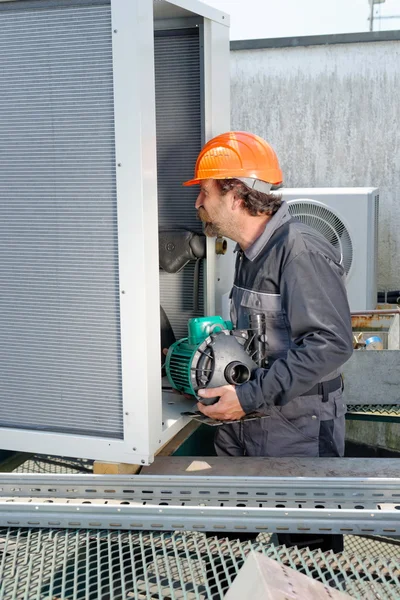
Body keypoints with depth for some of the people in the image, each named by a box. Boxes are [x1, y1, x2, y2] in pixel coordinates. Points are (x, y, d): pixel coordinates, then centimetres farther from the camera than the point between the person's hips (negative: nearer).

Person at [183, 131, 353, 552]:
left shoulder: (302, 252, -19)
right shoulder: (250, 253, 13)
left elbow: (331, 344, -25)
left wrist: (249, 397, -24)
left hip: (297, 433, -8)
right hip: (242, 424, 9)